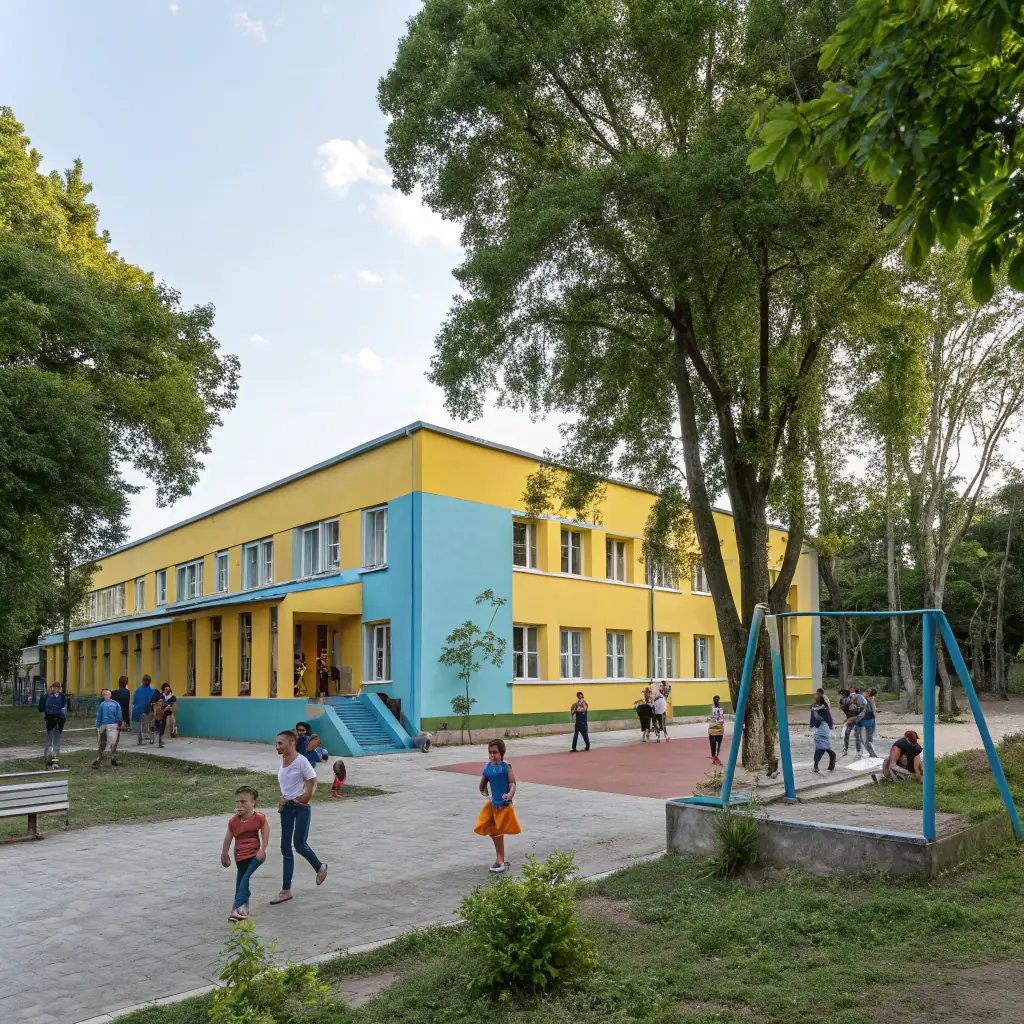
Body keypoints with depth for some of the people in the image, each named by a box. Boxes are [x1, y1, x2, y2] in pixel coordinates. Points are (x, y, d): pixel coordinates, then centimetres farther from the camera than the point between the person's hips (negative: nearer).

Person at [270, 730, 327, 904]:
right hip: (286, 807, 7)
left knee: (299, 845, 1)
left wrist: (305, 798, -15)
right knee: (285, 848, 5)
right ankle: (286, 890, 13)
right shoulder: (283, 762, 4)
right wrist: (284, 798, 9)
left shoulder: (301, 761, -18)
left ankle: (320, 867, 31)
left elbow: (312, 782, -14)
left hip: (301, 808, -7)